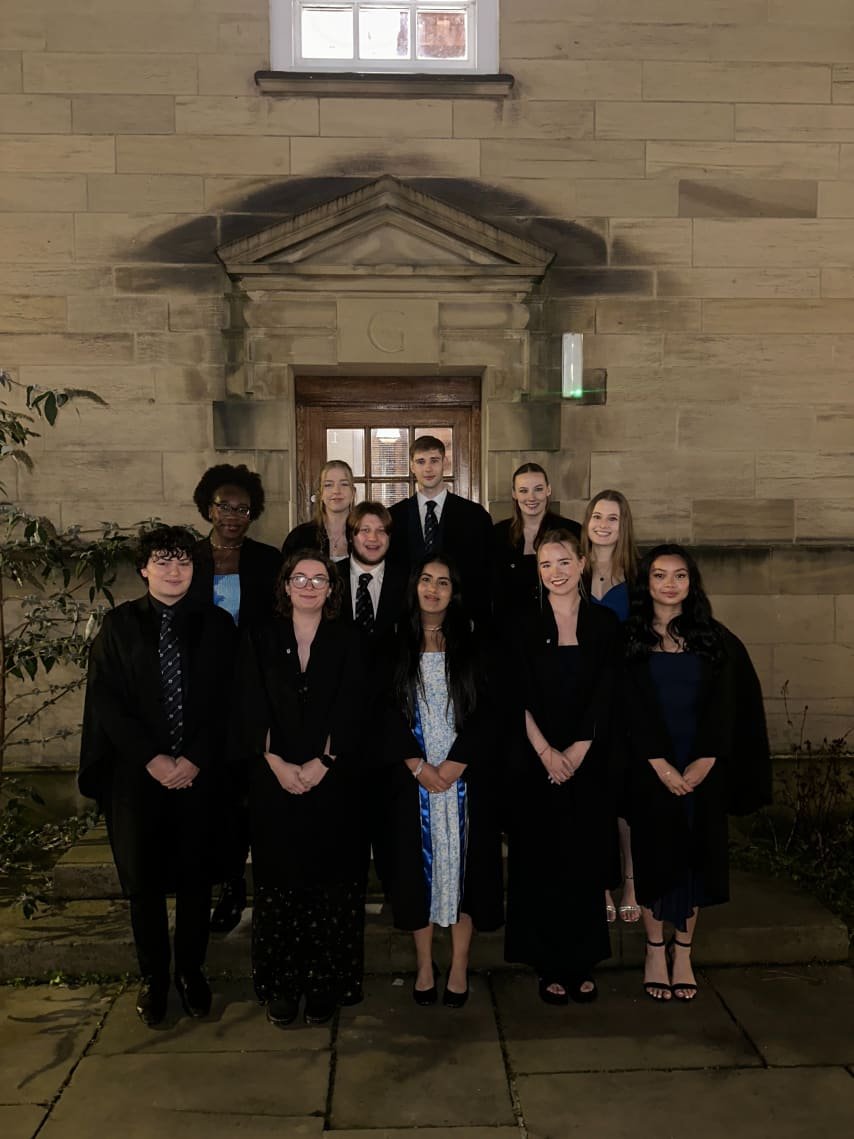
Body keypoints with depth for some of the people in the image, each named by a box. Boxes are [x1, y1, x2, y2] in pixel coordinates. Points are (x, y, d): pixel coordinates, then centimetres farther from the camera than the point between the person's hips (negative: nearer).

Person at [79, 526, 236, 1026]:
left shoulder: (216, 625, 3)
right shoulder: (119, 624, 2)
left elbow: (227, 700, 0)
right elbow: (106, 701, -3)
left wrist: (195, 759, -11)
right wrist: (152, 759, -11)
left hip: (200, 773, 0)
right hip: (139, 774, 0)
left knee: (196, 877, 9)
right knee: (145, 879, 8)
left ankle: (192, 971, 27)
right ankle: (154, 977, 25)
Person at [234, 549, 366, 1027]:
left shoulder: (348, 642, 5)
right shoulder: (260, 638, 6)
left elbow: (350, 710, -3)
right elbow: (251, 708, -1)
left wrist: (320, 763, -13)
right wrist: (277, 764, -11)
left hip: (334, 781, 0)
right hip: (274, 780, 1)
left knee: (331, 880, 4)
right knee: (279, 878, 5)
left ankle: (326, 985, 16)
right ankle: (282, 985, 18)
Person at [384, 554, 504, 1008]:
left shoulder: (471, 647, 5)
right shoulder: (395, 646, 5)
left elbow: (485, 712, -1)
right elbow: (387, 712, 0)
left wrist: (451, 767, -11)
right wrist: (419, 766, -10)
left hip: (465, 777, 0)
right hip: (413, 778, 0)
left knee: (463, 862, 3)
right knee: (418, 863, 4)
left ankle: (460, 966, 13)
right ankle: (424, 965, 17)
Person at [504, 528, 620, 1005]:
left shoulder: (605, 624, 3)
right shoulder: (525, 625, 1)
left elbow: (605, 697, -2)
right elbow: (519, 696, -4)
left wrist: (576, 751, -11)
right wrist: (546, 751, -13)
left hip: (590, 762, 1)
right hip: (534, 761, -1)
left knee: (586, 860, 8)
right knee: (541, 861, 5)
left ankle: (583, 963, 22)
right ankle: (550, 965, 17)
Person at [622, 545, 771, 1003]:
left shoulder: (715, 639, 5)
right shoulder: (630, 639, 0)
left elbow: (725, 705, -1)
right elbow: (632, 708, -5)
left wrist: (702, 763, -11)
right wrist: (661, 764, -14)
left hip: (702, 769, 1)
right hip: (651, 769, -1)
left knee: (696, 854, 6)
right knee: (655, 853, 4)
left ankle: (683, 952, 19)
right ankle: (655, 951, 17)